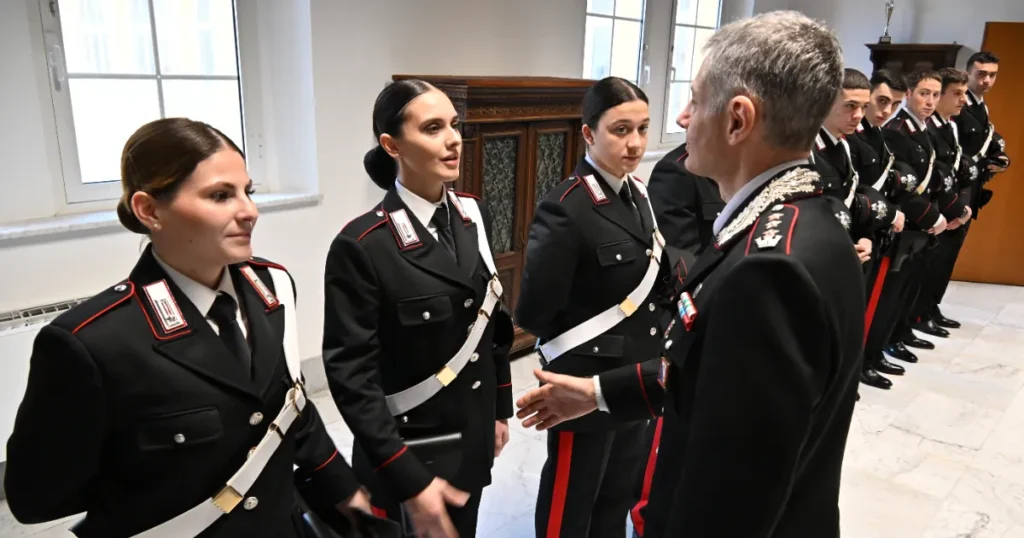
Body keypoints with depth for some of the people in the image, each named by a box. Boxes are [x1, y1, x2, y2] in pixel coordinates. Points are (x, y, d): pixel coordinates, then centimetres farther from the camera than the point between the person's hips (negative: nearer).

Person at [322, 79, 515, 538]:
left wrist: (500, 409, 11)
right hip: (412, 448, -6)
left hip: (472, 435, 6)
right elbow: (351, 376, -20)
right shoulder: (362, 246, -22)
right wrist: (408, 479, -20)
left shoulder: (473, 216, -1)